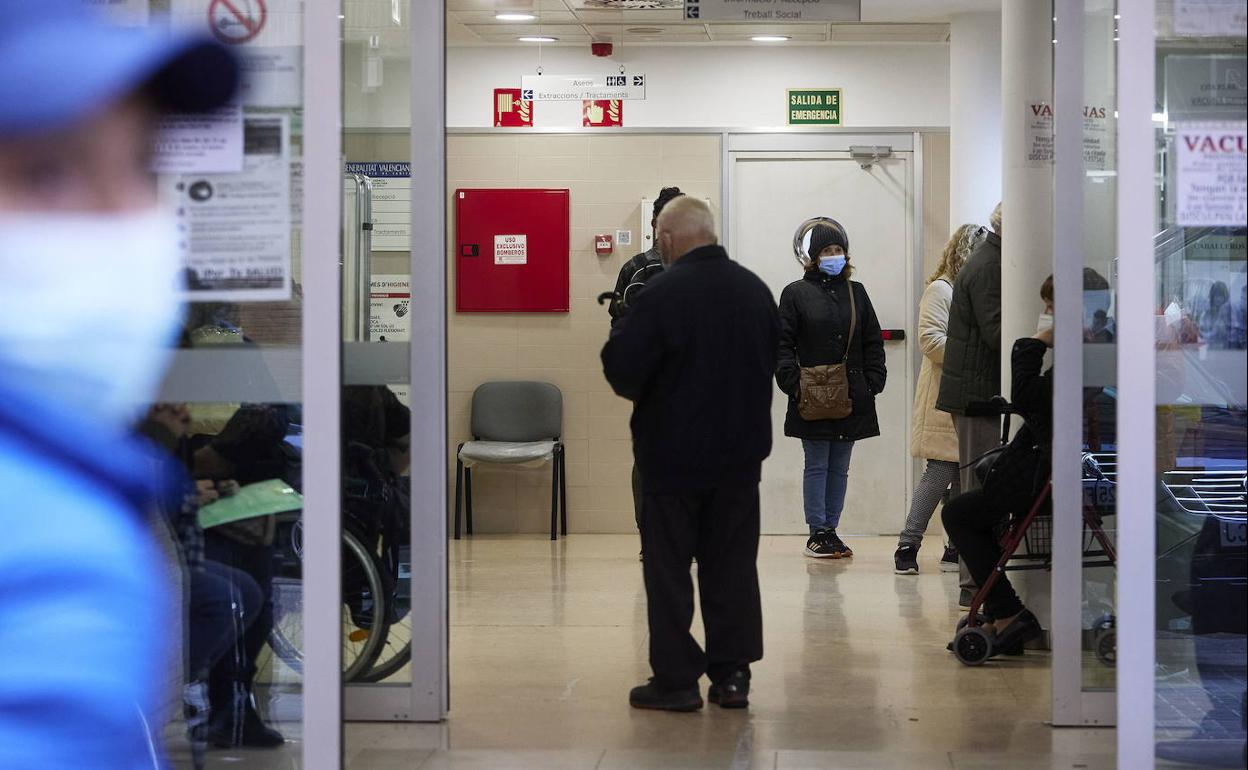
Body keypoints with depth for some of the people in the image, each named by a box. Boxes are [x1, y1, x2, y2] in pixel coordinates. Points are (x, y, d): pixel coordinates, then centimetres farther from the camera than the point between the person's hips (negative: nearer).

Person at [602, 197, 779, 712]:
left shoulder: (664, 292, -17)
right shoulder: (755, 289, 4)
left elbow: (621, 366, -17)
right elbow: (772, 361, 15)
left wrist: (641, 392, 4)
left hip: (673, 452, -5)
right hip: (740, 451, 6)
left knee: (668, 567, 3)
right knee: (733, 564, 12)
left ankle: (676, 679, 5)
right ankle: (732, 674, 14)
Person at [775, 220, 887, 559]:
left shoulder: (856, 292, 12)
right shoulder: (796, 293, 1)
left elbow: (873, 343, 13)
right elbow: (783, 344, -4)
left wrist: (873, 383, 2)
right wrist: (794, 384, -14)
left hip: (852, 399, 4)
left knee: (839, 467, 8)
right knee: (817, 465, 0)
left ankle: (831, 529, 14)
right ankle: (817, 533, 3)